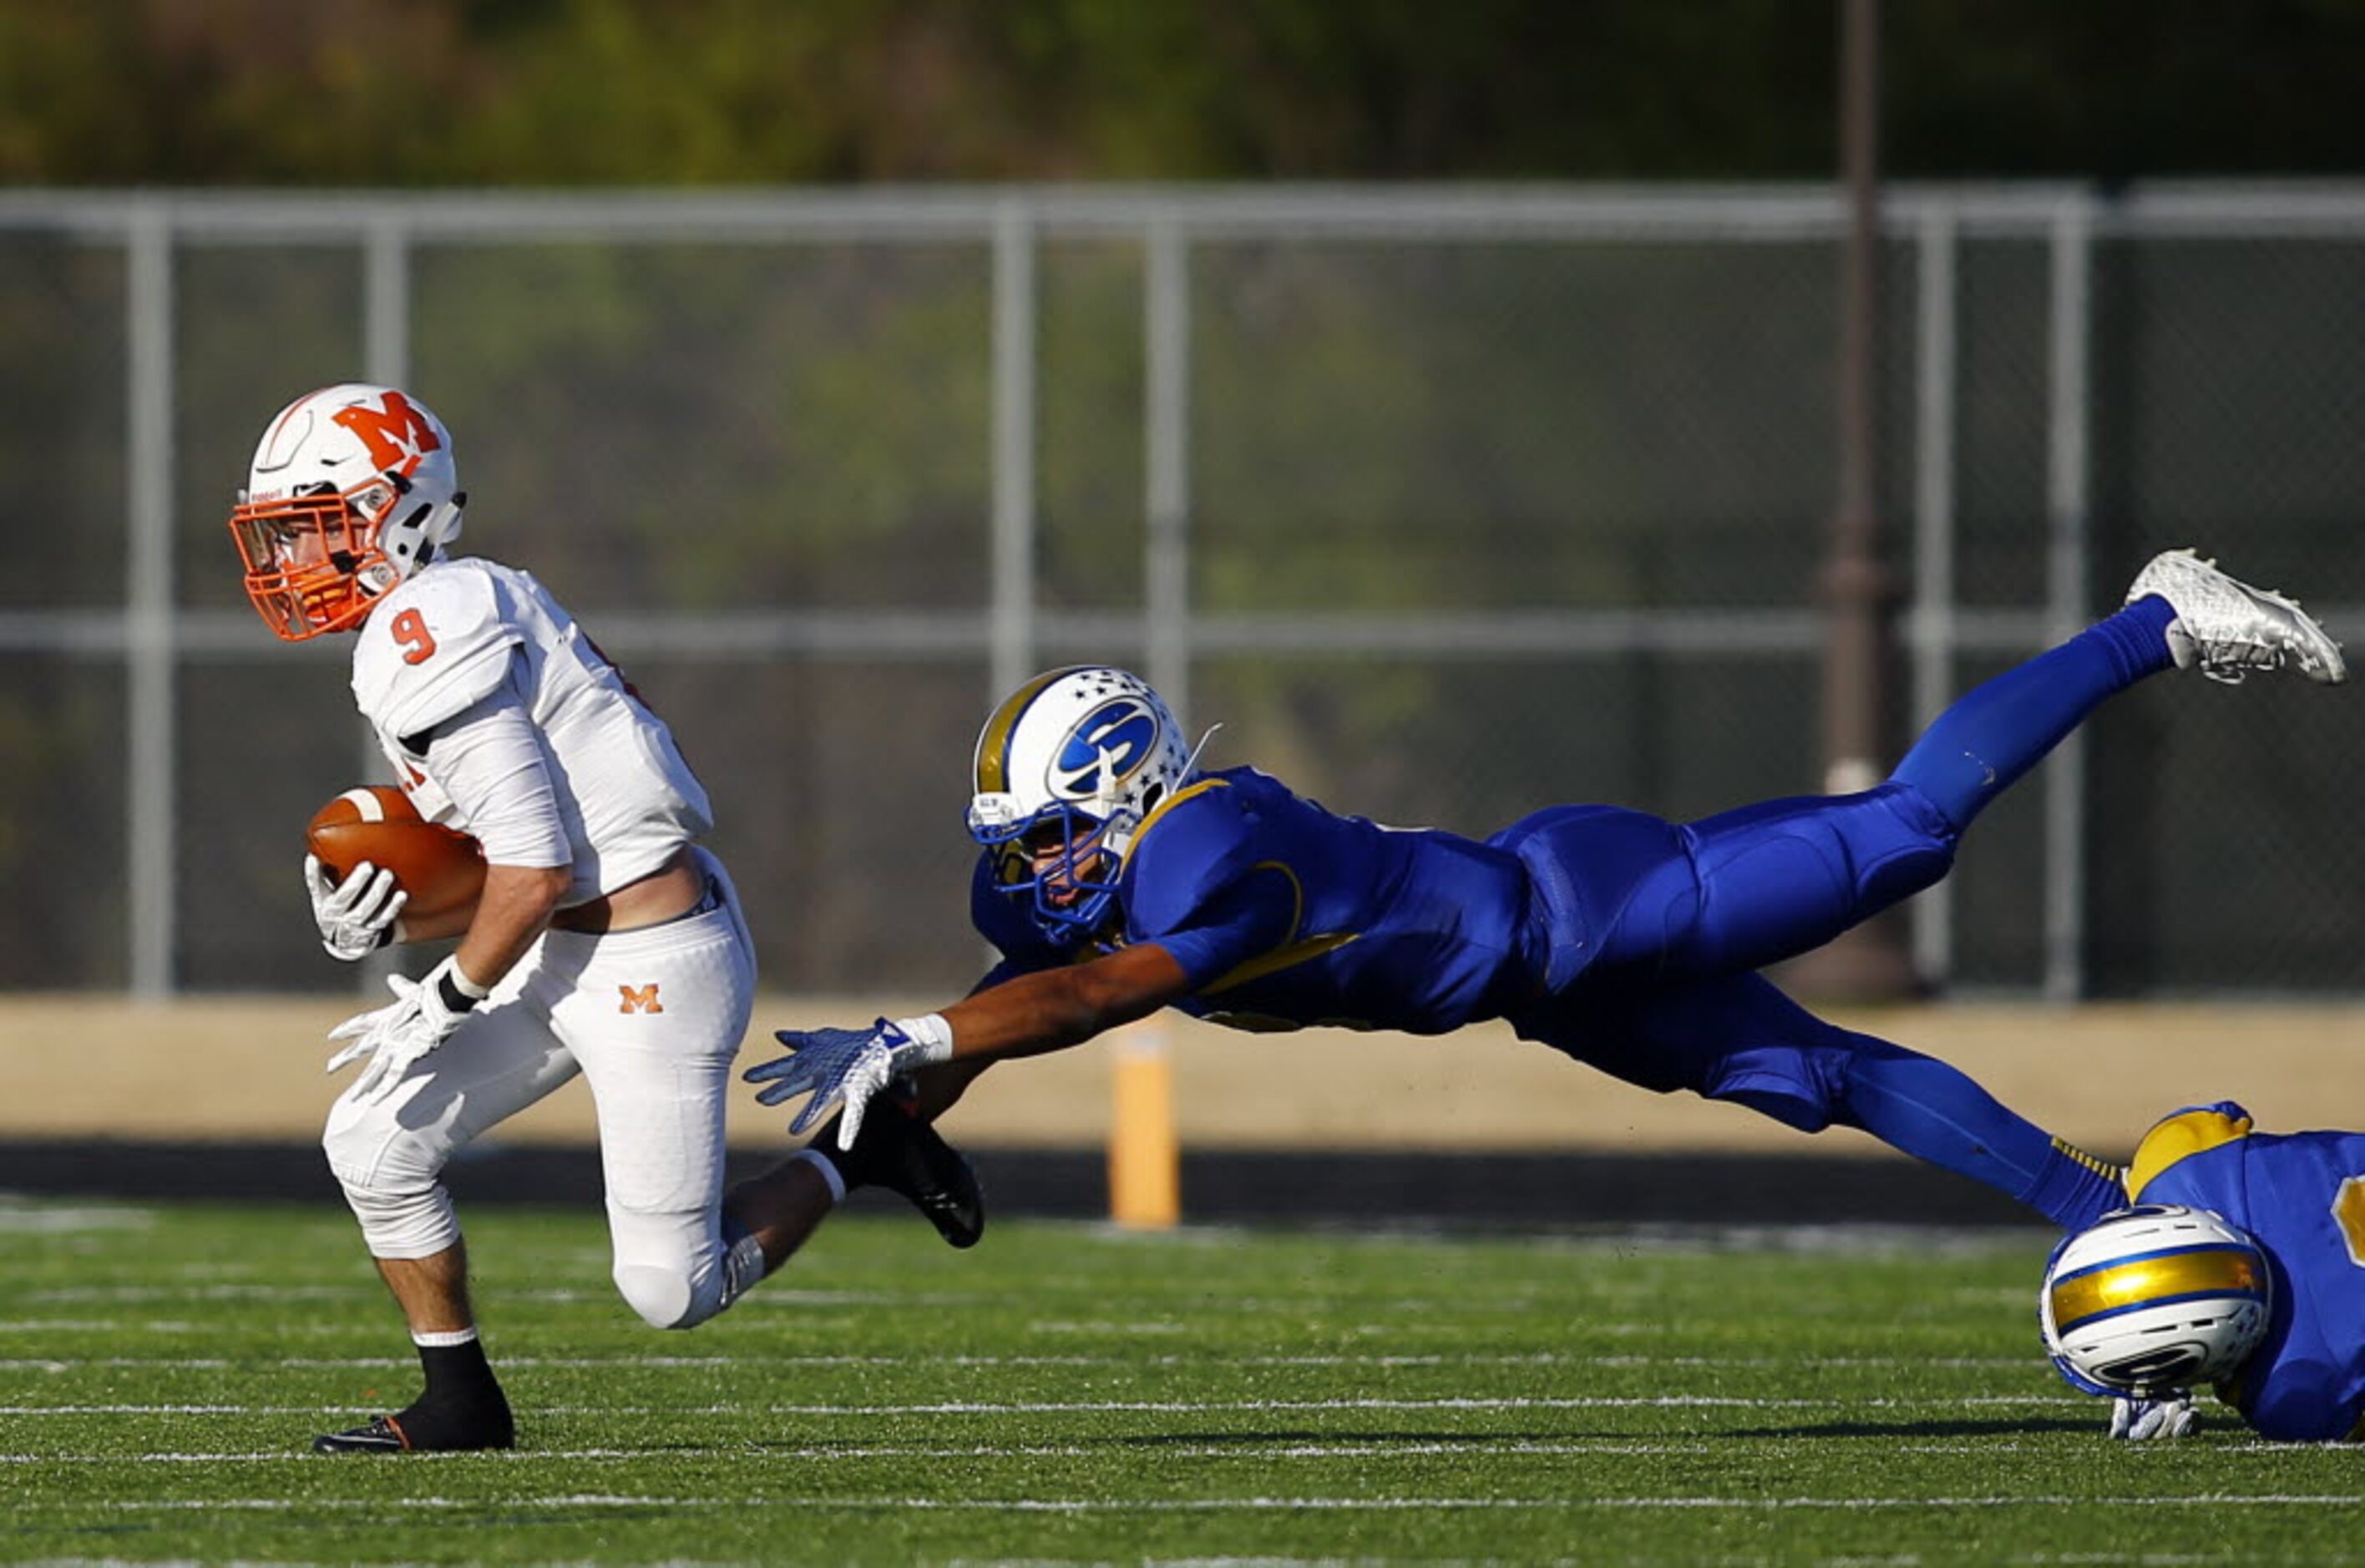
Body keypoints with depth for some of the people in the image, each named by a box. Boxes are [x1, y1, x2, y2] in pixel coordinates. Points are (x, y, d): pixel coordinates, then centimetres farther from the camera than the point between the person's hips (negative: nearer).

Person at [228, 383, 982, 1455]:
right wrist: (378, 921, -2)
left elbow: (533, 871, -23)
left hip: (652, 964, -10)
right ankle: (460, 1405, 15)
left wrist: (450, 998, -11)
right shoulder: (449, 617, 13)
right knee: (373, 1144, 3)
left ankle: (855, 1161, 17)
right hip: (571, 956, 10)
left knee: (673, 1290, -4)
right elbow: (488, 869, 15)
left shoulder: (427, 634, -19)